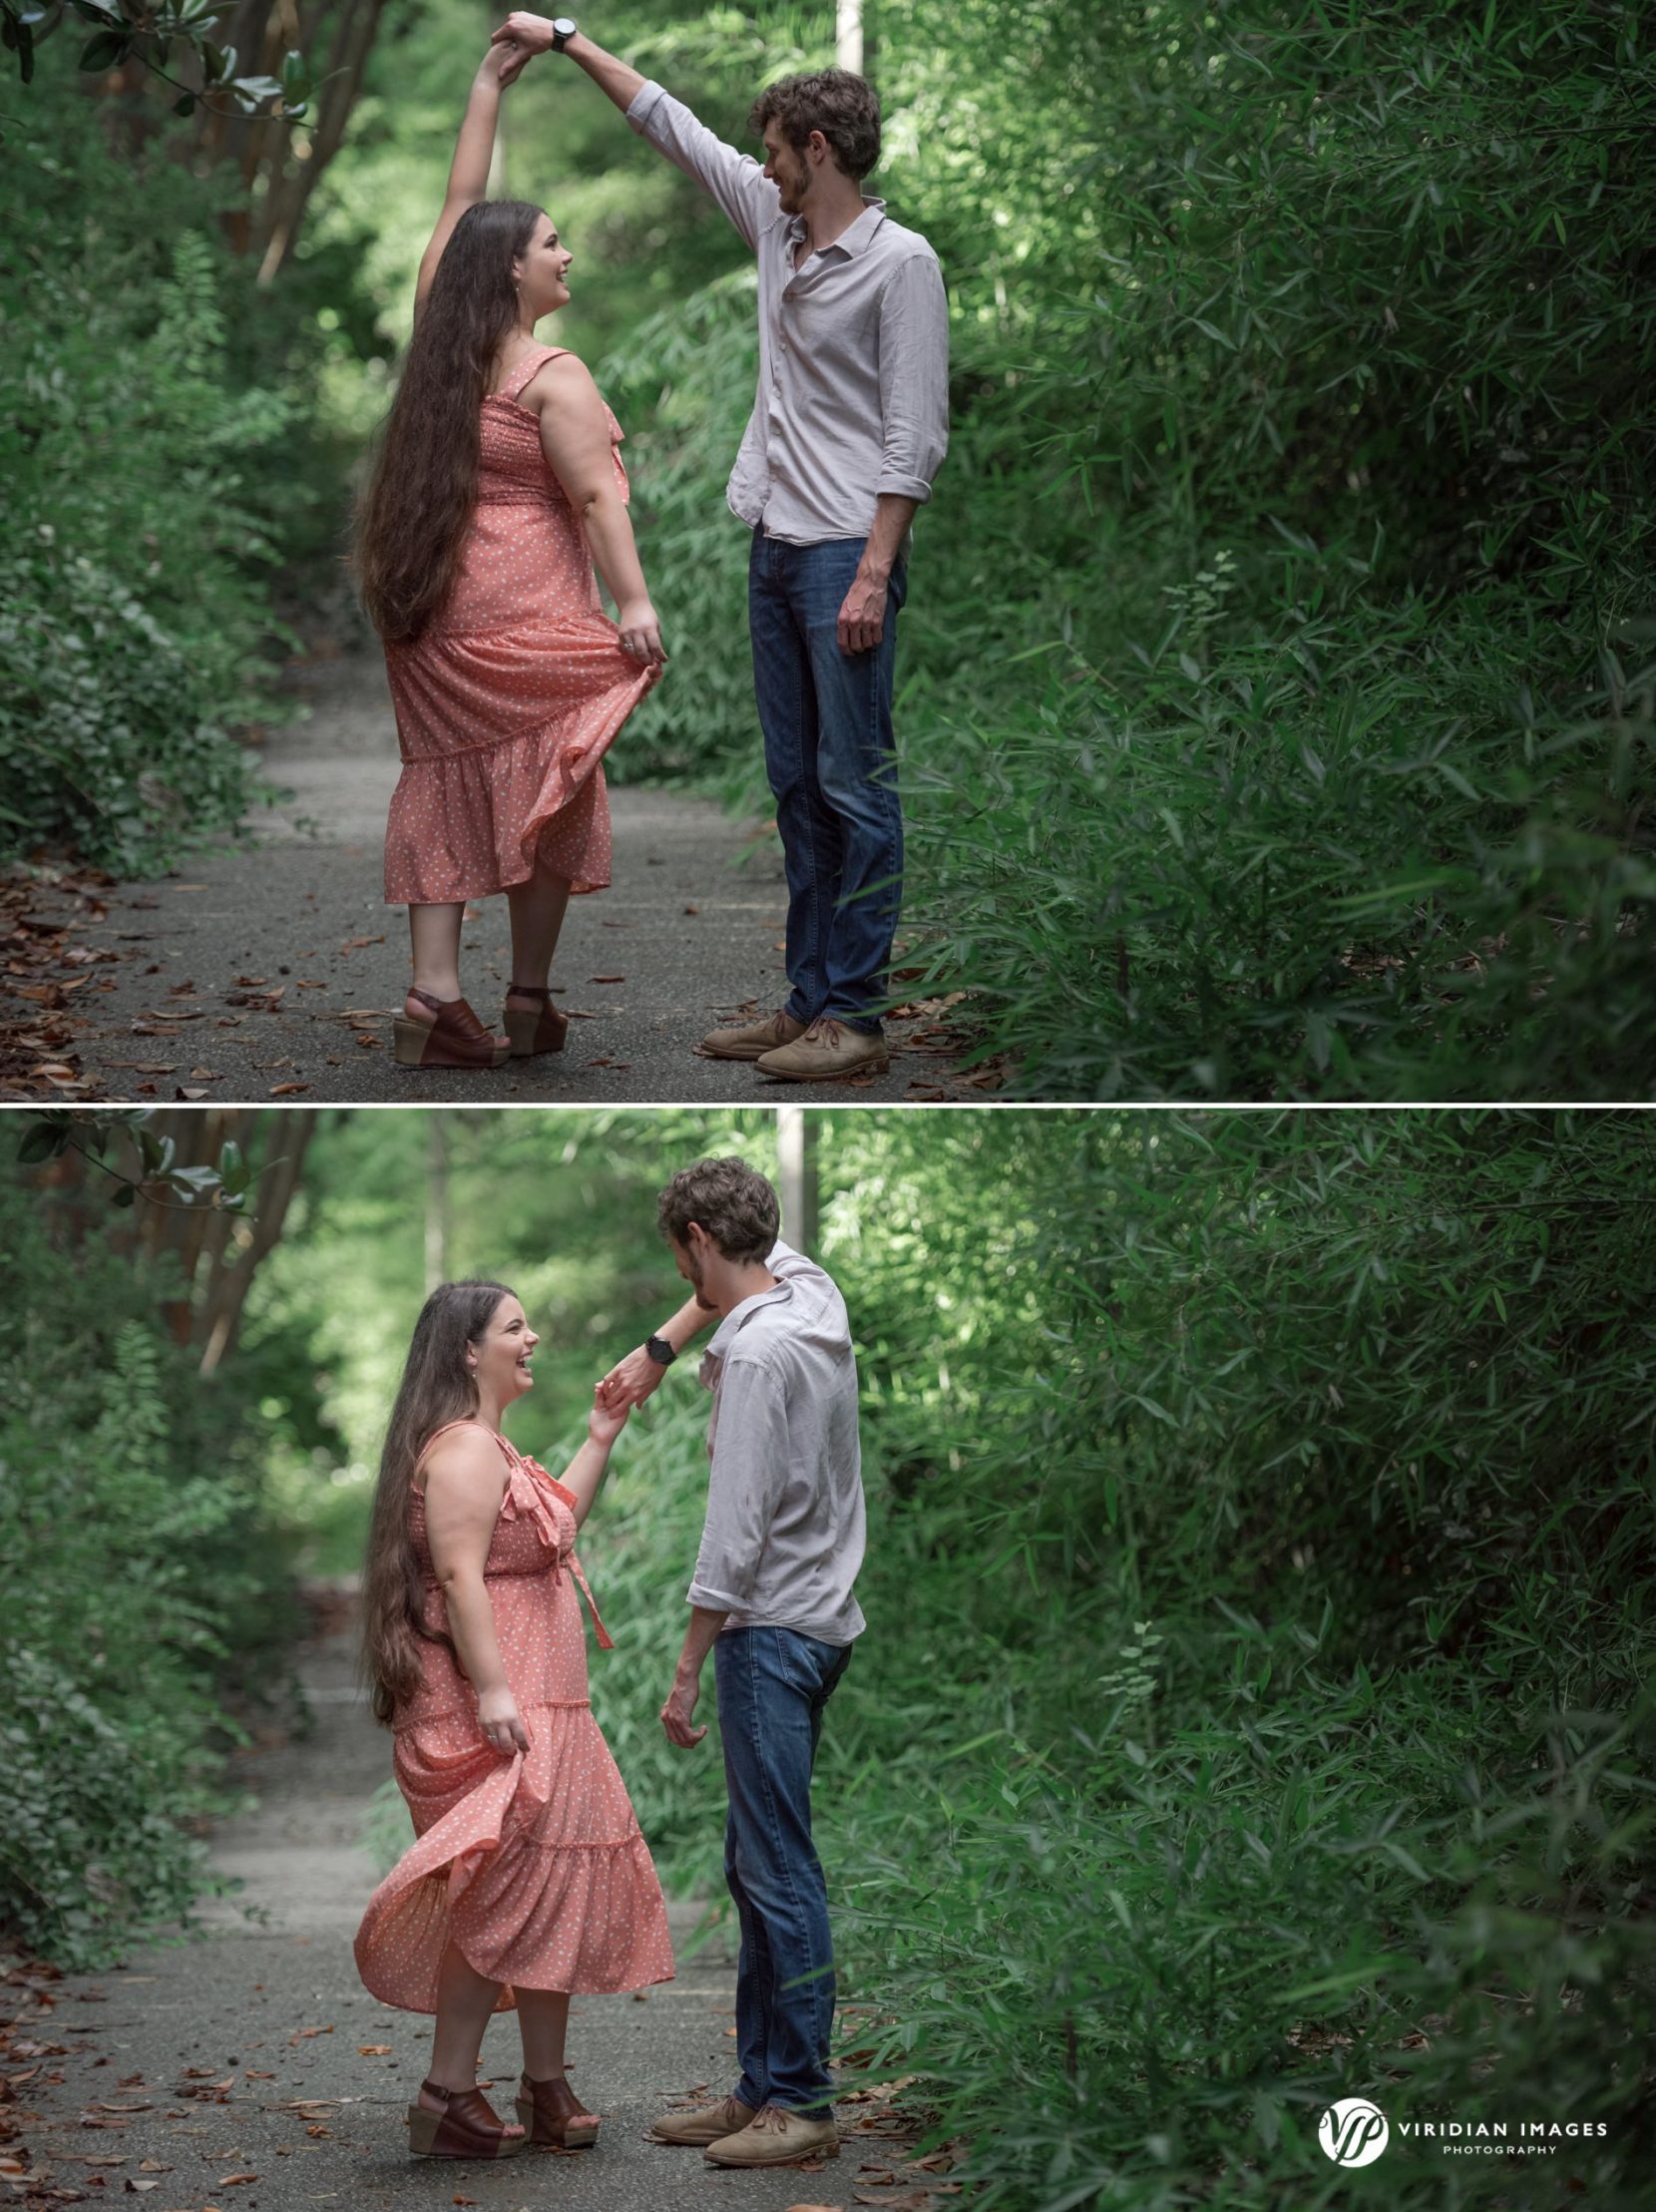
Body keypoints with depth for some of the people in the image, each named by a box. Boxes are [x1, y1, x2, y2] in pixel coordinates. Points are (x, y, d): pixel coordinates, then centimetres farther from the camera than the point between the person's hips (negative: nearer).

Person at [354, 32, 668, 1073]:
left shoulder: (439, 343, 8)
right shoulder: (552, 379, -11)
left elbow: (461, 204, 18)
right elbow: (595, 496, -16)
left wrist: (489, 87, 22)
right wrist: (633, 601, -16)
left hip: (432, 602, 7)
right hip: (526, 614, -6)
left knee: (448, 785, 6)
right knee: (542, 786, 3)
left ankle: (436, 991, -1)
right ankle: (530, 1003, 6)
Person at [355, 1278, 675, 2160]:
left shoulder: (487, 1447, 20)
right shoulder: (463, 1448, -14)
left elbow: (552, 1531, 29)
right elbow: (460, 1575, -21)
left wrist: (598, 1442, 25)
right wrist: (493, 1690, -27)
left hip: (537, 1708, 11)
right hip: (492, 1712, -11)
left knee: (556, 1889, 12)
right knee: (508, 1891, -12)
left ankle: (547, 2087, 18)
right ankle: (448, 2096, -10)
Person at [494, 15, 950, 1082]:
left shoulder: (900, 262, -12)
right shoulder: (777, 225, 11)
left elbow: (915, 434, -16)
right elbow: (673, 124, 21)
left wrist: (875, 572, -20)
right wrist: (567, 39, 23)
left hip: (847, 555, -9)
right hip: (775, 550, 9)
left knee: (857, 786, -6)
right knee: (798, 785, 10)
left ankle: (855, 1018, -5)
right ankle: (809, 1000, 15)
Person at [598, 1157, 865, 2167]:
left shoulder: (758, 1353, -17)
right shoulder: (810, 1286, 8)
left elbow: (737, 1533, -20)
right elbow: (762, 1259, 35)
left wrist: (688, 1670, -16)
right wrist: (661, 1350, 30)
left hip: (772, 1630, -10)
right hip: (820, 1621, 10)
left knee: (778, 1870, -7)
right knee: (757, 1867, 13)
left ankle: (804, 2101, -5)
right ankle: (762, 2088, 17)